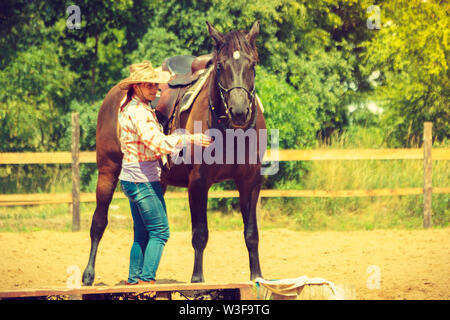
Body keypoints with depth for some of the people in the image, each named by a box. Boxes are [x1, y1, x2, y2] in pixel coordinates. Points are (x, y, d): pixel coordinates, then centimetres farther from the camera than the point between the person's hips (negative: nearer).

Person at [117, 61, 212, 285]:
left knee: (142, 234, 15)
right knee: (159, 232, -5)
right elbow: (159, 143, -27)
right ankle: (147, 279, -9)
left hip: (131, 179, 10)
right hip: (143, 179, -10)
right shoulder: (139, 112, -18)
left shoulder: (128, 107, 12)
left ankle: (134, 280, 17)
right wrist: (190, 139, -23)